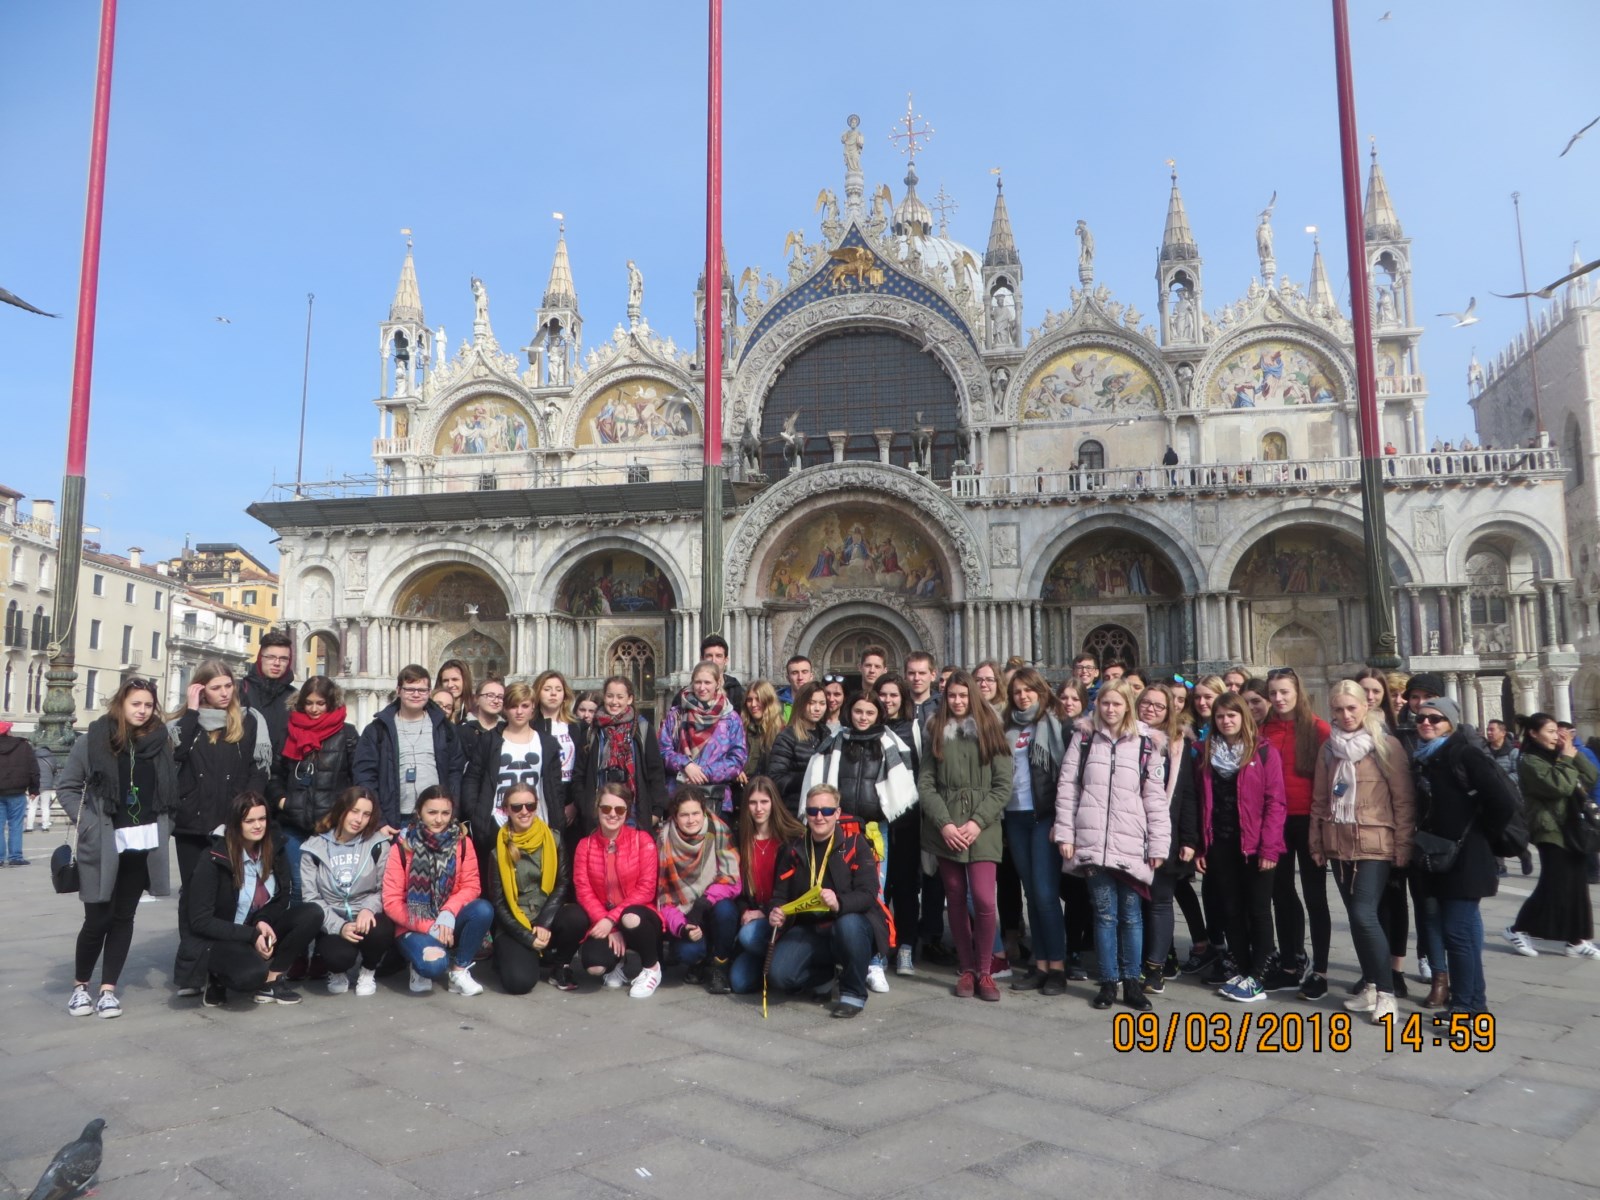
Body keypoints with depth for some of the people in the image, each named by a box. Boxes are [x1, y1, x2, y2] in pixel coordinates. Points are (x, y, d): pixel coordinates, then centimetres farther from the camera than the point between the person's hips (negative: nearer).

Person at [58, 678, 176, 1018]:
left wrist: (165, 825, 0)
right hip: (103, 844, -2)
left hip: (144, 842, 3)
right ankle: (80, 986, 23)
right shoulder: (94, 739, -4)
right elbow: (66, 786, 0)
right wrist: (87, 823, -9)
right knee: (97, 918, 2)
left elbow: (173, 787, 10)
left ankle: (108, 989, 16)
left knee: (123, 917, 8)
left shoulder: (160, 741, 5)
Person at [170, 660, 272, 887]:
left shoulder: (251, 720, 5)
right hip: (192, 822, 2)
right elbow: (175, 753, -9)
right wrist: (191, 711, -5)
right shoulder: (186, 721, 12)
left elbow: (261, 769, 2)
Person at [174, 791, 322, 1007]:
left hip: (256, 931, 6)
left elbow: (282, 899, 3)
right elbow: (200, 921, -18)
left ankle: (271, 980, -8)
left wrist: (262, 922, -19)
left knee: (312, 914, -19)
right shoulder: (213, 861, -19)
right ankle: (217, 979, 0)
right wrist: (251, 936, -24)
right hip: (214, 939, -6)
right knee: (253, 972, -36)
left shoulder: (273, 850, -4)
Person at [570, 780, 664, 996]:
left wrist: (612, 919, -20)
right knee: (594, 965, -28)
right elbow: (583, 891, -4)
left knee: (630, 918, -38)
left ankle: (652, 968, -6)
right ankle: (620, 962, 11)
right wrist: (606, 924, -17)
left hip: (637, 915, -2)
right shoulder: (585, 845, 2)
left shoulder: (643, 840, -6)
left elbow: (646, 889, -11)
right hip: (603, 921, 2)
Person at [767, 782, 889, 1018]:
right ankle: (827, 974, 13)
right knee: (779, 975, -22)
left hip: (851, 923, -3)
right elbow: (780, 894, 8)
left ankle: (854, 993, -11)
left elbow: (868, 893, -17)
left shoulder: (854, 844, -7)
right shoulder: (793, 848, 5)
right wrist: (775, 913, -16)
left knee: (849, 925, -39)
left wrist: (839, 903, -37)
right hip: (808, 929, 4)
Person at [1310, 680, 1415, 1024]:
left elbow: (1403, 799, -6)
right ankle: (1371, 986, 22)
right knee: (1355, 917, 10)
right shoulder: (1328, 748, 10)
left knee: (1364, 914, -13)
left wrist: (1403, 845, -9)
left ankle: (1386, 992, 0)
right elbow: (1319, 799, 12)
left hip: (1375, 844, -5)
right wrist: (1316, 843, 10)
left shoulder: (1387, 744, -5)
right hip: (1339, 845, 5)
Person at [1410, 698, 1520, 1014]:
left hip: (1465, 857, -8)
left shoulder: (1466, 754, -13)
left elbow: (1506, 799, -20)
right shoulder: (1422, 758, 10)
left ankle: (1467, 1004, 3)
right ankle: (1472, 998, 26)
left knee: (1457, 929, -7)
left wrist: (1485, 833, -8)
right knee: (1465, 927, 16)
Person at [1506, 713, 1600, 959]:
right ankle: (1518, 929, 4)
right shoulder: (1530, 762, -11)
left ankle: (1577, 940, 11)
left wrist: (1575, 755, -2)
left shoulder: (1557, 755, 14)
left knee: (1576, 886, 6)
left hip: (1572, 829, 8)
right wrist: (1567, 760, -12)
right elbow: (1559, 786, -23)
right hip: (1551, 830, -8)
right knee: (1555, 887, -8)